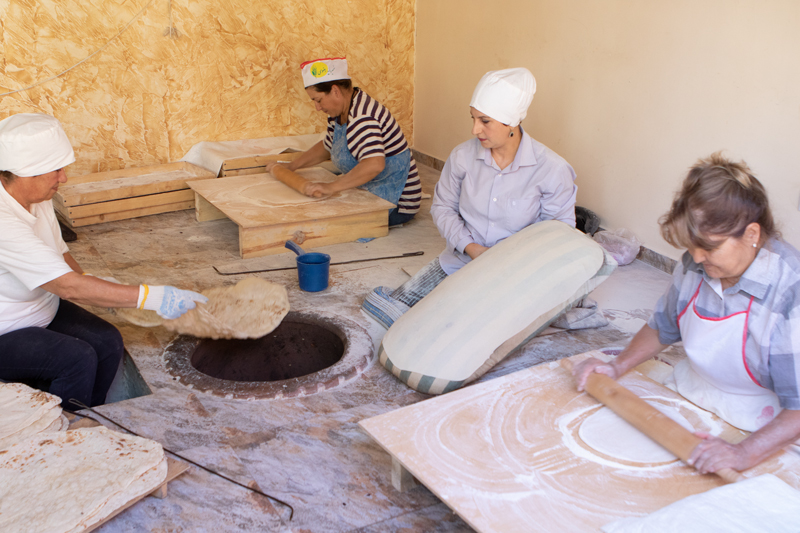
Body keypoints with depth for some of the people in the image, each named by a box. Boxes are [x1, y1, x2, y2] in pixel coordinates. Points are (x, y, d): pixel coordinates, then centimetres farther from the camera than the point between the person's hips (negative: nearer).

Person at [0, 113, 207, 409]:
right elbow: (68, 285, -35)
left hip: (42, 308, 8)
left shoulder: (38, 197, -4)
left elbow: (59, 254, 12)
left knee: (107, 341, -10)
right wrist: (151, 297, -36)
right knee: (78, 358, -25)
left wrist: (94, 288, -7)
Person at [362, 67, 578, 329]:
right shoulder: (463, 155, -5)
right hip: (460, 259, 3)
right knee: (391, 307, -7)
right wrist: (470, 247, -10)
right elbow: (443, 207, 7)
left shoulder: (552, 169, -14)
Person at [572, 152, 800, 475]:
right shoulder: (696, 264, -5)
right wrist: (618, 367, -1)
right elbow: (662, 327, 13)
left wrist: (743, 454, -38)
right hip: (685, 398, 6)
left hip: (754, 433, -5)